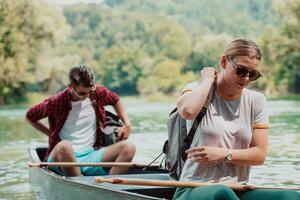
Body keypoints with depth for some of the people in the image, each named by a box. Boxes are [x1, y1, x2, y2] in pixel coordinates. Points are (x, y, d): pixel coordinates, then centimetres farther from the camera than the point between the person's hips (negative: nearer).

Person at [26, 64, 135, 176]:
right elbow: (30, 117, 9)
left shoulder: (98, 93, 2)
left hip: (91, 155, 4)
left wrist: (127, 124, 12)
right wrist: (52, 134, 8)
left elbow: (115, 100, 25)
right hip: (64, 158, -3)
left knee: (128, 148, -22)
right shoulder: (56, 103, -7)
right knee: (64, 146, -41)